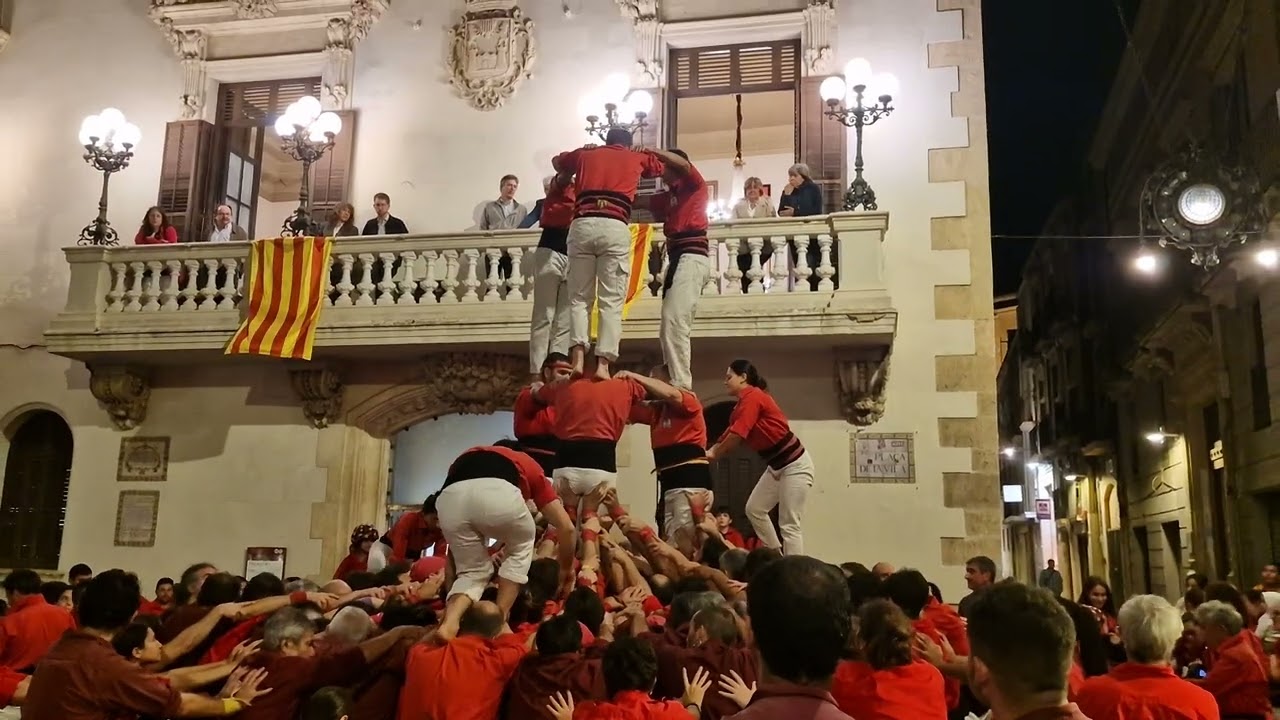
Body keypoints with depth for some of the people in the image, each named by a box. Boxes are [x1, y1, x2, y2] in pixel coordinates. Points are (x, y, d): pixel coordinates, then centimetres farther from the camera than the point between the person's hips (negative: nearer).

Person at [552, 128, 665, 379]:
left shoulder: (585, 154, 26)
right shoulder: (637, 158, 22)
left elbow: (557, 162, 45)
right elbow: (662, 166, 42)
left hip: (582, 225, 2)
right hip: (615, 228, -1)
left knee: (579, 297, 7)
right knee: (611, 300, -1)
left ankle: (578, 358, -12)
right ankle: (603, 364, -13)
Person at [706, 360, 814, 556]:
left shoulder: (753, 396, -17)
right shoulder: (743, 403, 11)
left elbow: (737, 435, -22)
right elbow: (727, 437, 7)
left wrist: (713, 455, -8)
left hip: (795, 465, -10)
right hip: (776, 466, 10)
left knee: (789, 524, -9)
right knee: (754, 509, 12)